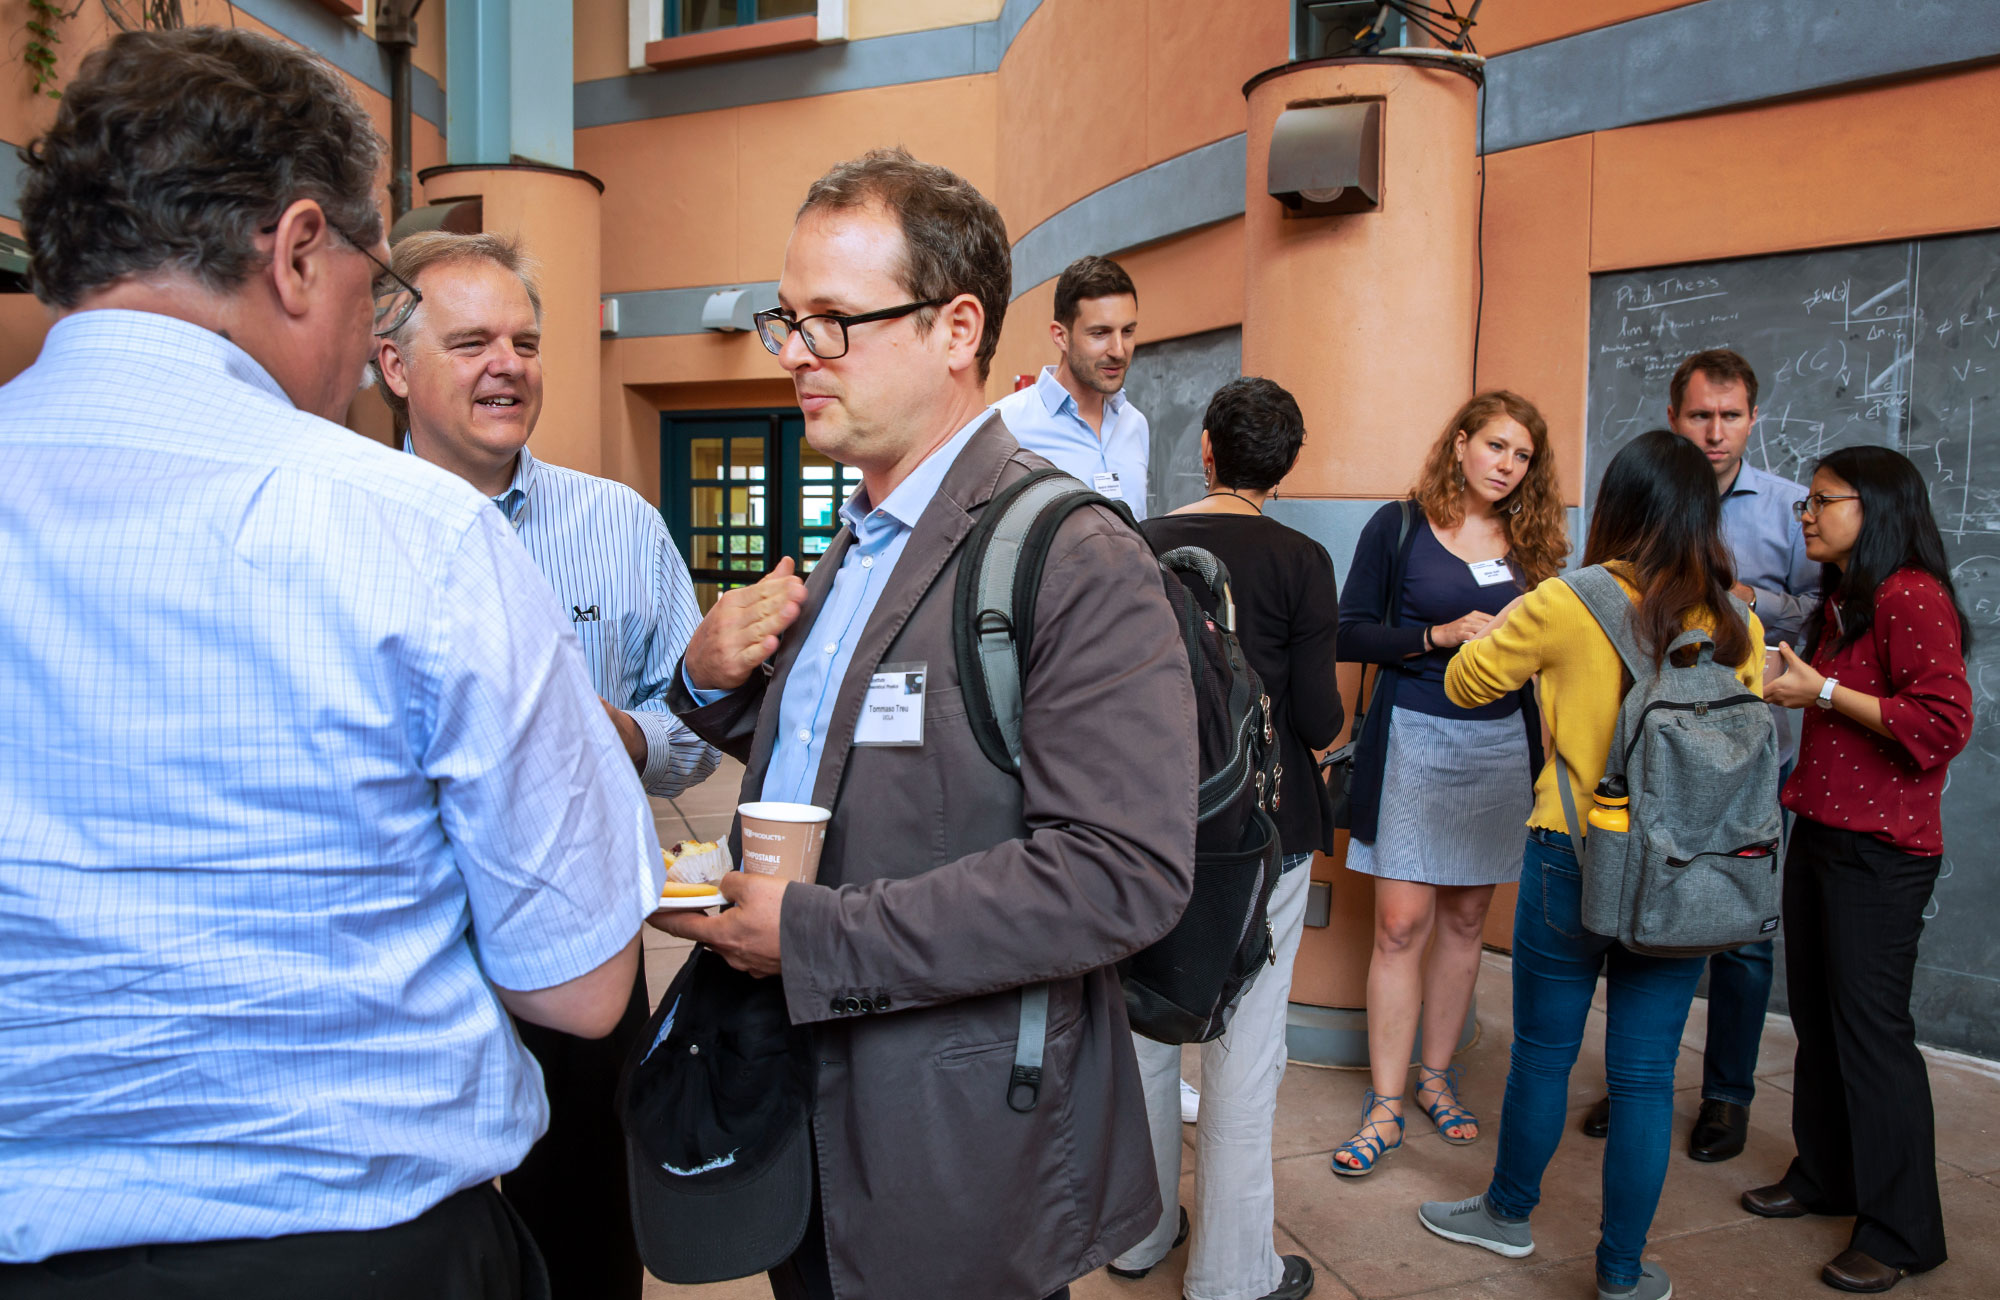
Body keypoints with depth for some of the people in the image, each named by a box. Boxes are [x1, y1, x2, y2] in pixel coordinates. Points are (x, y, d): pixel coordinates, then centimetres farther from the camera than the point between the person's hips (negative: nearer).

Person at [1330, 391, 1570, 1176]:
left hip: (1502, 744, 4)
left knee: (1465, 919, 10)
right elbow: (1350, 634, -6)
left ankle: (1436, 1077, 25)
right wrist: (1438, 636, -16)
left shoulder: (1529, 542, 10)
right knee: (1401, 922, -5)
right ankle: (1385, 1107, 3)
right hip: (1414, 737, -4)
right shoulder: (1399, 526, -1)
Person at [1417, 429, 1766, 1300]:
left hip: (1571, 861, -3)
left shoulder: (1568, 605, -13)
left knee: (1544, 1054, 15)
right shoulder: (1738, 625, -2)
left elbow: (1466, 682, 0)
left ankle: (1510, 1213, 36)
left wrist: (1514, 621, 16)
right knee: (1645, 1077, 11)